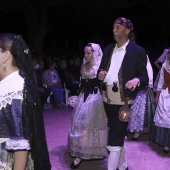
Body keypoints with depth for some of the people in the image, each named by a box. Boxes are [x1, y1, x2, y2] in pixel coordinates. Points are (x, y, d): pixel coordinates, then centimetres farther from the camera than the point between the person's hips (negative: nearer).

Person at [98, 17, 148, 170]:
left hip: (123, 101, -6)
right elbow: (102, 69, 20)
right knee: (119, 136, 21)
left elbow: (145, 77, -5)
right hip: (108, 100, 6)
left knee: (114, 141, -7)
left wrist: (136, 80, -27)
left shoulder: (138, 51, -5)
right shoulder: (108, 49, 12)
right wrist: (100, 74, -3)